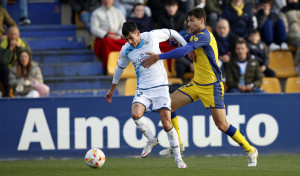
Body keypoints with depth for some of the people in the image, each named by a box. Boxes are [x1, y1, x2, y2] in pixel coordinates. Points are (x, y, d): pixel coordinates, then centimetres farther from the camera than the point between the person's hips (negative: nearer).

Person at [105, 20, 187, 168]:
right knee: (135, 114, -26)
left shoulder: (152, 37, -8)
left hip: (160, 86, -2)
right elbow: (120, 67, 20)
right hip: (143, 89, 2)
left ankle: (178, 158, 5)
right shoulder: (126, 50, 1)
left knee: (167, 124, -10)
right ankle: (151, 140, 1)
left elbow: (172, 33, 9)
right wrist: (112, 89, 28)